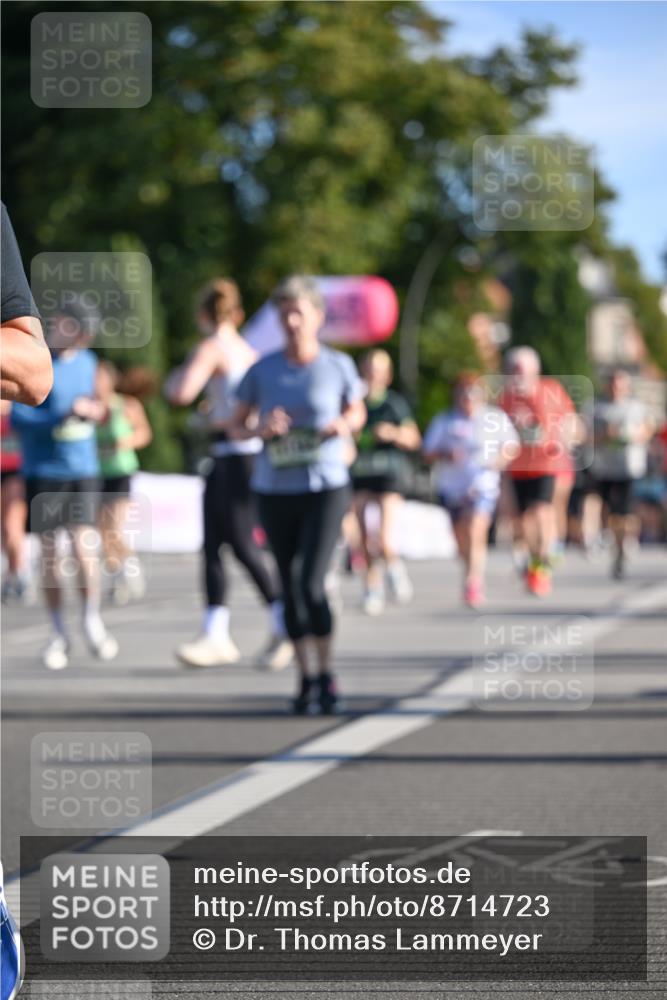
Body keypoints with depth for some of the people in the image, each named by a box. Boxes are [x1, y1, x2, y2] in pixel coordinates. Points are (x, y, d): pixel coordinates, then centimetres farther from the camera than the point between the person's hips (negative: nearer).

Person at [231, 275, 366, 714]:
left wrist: (345, 425, -9)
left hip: (326, 486, -3)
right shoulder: (263, 370, 2)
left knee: (311, 583, -15)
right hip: (275, 490, 3)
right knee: (290, 587, 8)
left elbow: (358, 413, 14)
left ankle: (327, 674, 0)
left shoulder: (338, 366, -1)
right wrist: (260, 428, -12)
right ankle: (305, 677, 20)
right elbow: (238, 424, 9)